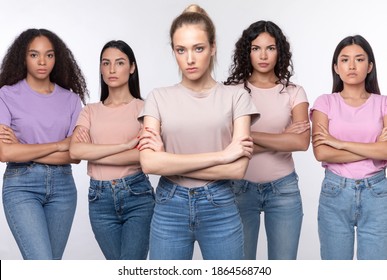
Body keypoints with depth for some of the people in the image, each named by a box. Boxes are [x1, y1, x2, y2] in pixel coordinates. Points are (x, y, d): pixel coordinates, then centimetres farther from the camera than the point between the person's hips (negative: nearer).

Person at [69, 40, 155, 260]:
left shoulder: (143, 108, 0)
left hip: (137, 195, -3)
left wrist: (92, 153, -9)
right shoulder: (90, 111, 9)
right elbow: (75, 150, -8)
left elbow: (147, 154, -14)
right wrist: (125, 145, -15)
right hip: (100, 198, 3)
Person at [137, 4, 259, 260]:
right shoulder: (159, 98, 0)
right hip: (169, 208, 1)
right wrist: (221, 154, -16)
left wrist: (170, 163, -12)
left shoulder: (236, 96, -3)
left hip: (220, 207, 0)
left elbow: (238, 168, -11)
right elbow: (149, 163, -13)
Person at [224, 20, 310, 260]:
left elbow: (302, 142, -15)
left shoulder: (294, 92, 1)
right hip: (240, 187, -1)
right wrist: (283, 139, -13)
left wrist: (248, 135, -16)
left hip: (284, 189, 1)